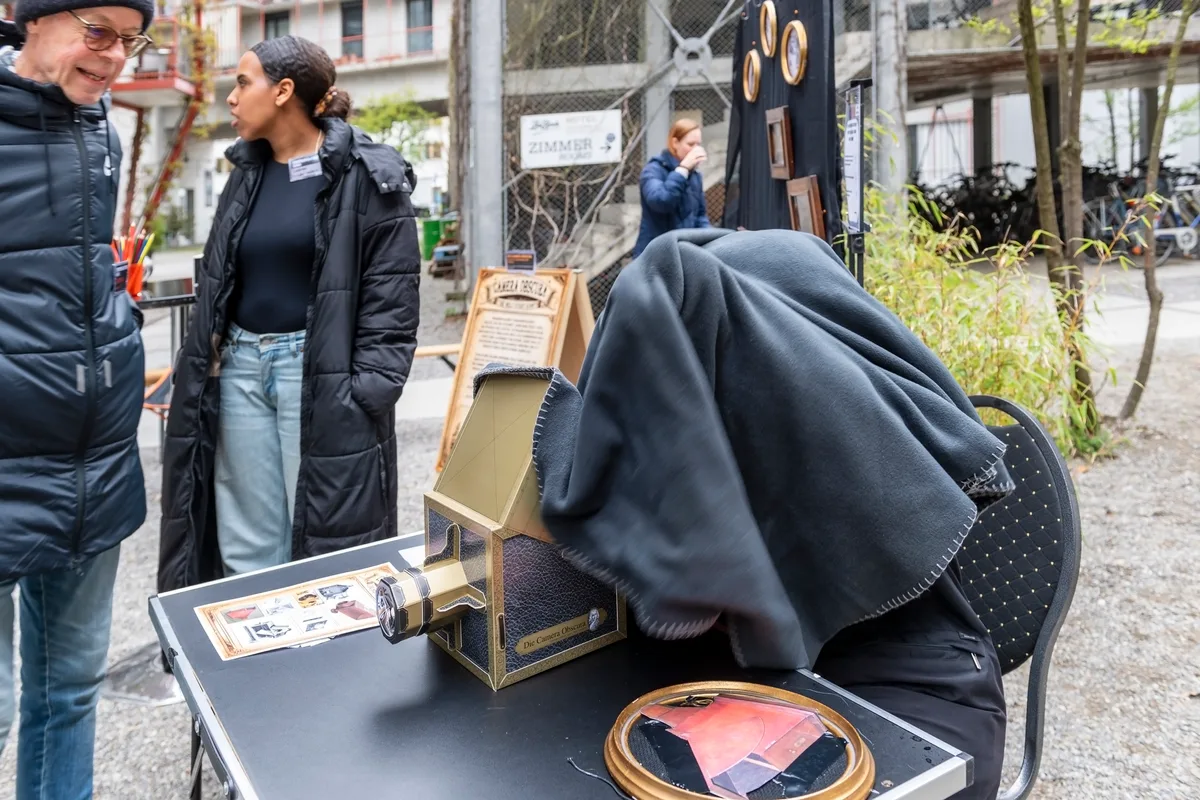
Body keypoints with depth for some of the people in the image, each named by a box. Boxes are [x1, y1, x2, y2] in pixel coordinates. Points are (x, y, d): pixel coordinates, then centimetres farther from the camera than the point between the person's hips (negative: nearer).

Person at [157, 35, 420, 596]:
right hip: (240, 367, 7)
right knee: (246, 549, 11)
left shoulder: (366, 175, -6)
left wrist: (370, 391, -17)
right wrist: (205, 359, 11)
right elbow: (217, 281, 20)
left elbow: (391, 291, -11)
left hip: (320, 373, -6)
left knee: (325, 536, 1)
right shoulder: (248, 171, 14)